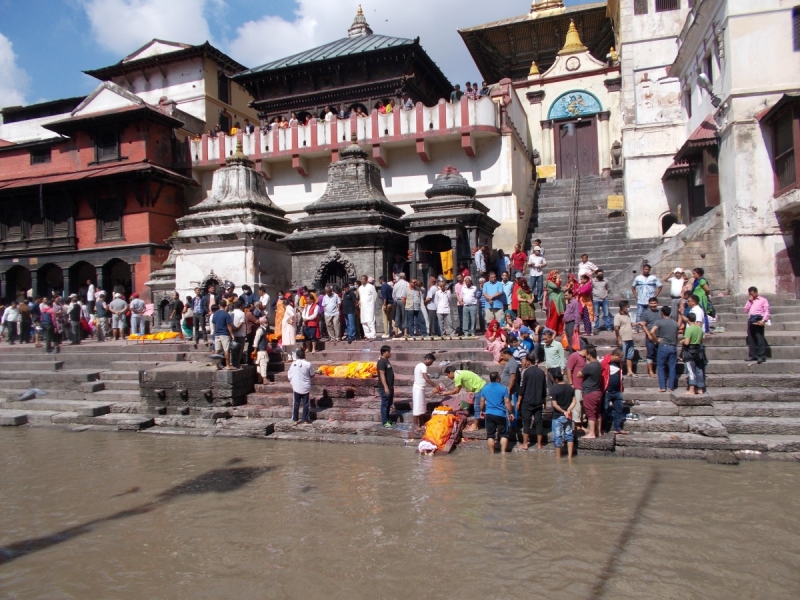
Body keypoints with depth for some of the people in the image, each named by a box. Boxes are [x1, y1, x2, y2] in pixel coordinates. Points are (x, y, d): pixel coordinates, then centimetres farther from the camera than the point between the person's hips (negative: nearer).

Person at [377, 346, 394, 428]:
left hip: (390, 386, 10)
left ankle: (386, 419, 27)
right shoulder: (382, 362, -17)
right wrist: (385, 387, -25)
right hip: (385, 387, -10)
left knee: (389, 404, 16)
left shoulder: (386, 361, 13)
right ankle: (385, 422, 4)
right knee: (384, 404, -2)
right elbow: (382, 375, -22)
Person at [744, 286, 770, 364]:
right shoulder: (749, 301, 23)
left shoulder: (763, 300, 6)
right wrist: (749, 301, 5)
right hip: (751, 320, 6)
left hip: (758, 320, -6)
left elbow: (767, 311, -3)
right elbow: (746, 311, 12)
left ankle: (762, 356, -12)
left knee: (760, 338, -10)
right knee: (751, 338, 4)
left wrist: (764, 320, -16)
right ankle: (753, 355, 9)